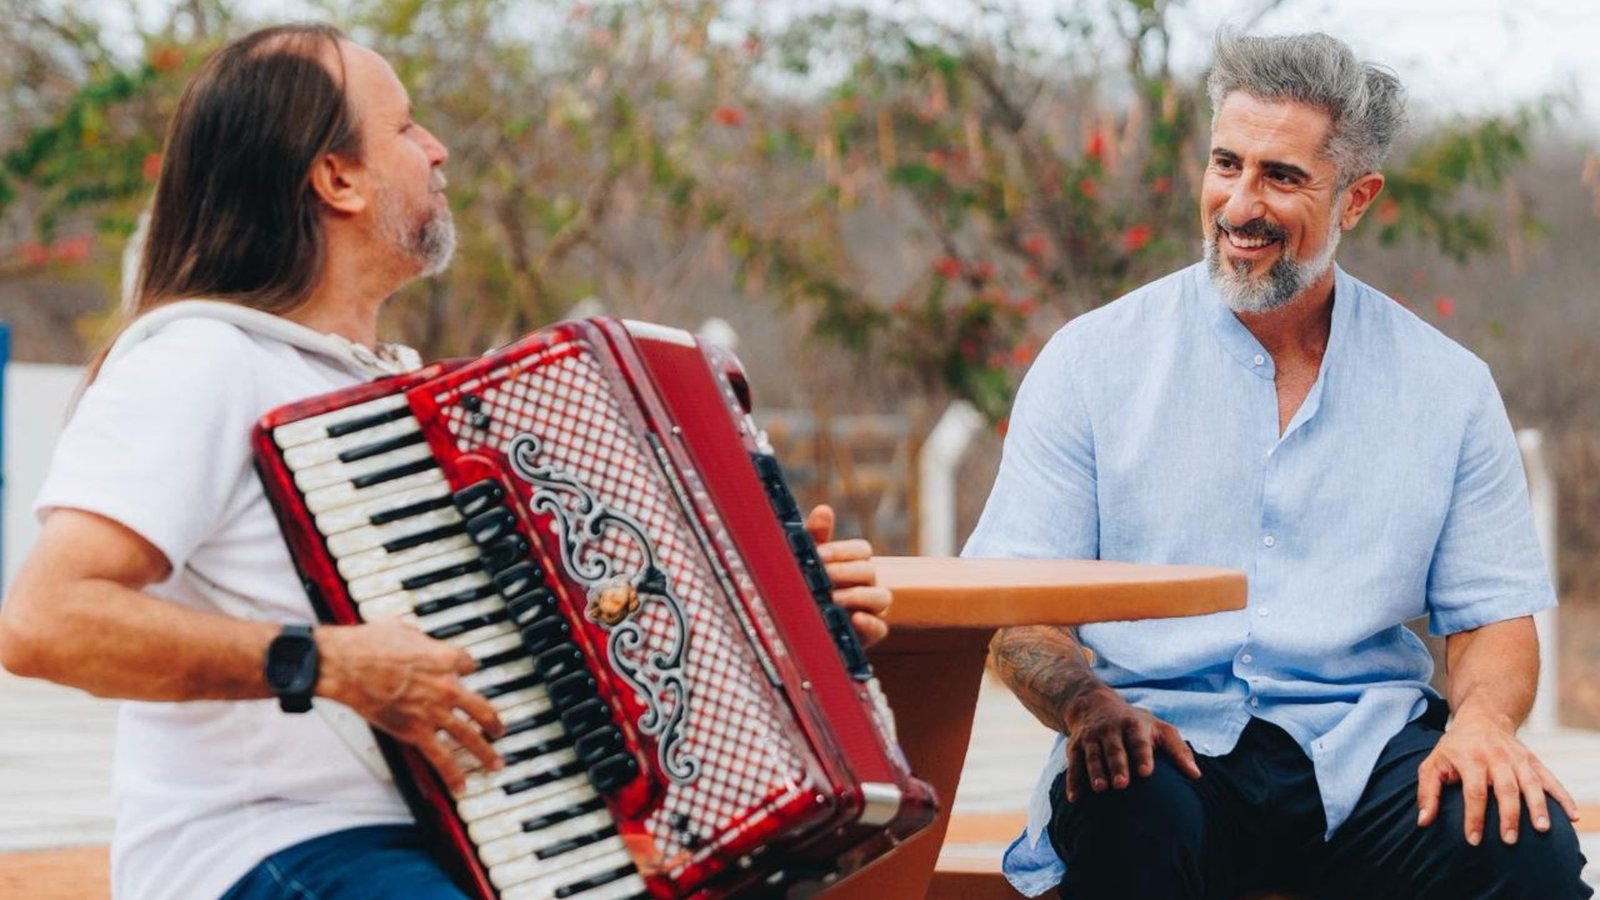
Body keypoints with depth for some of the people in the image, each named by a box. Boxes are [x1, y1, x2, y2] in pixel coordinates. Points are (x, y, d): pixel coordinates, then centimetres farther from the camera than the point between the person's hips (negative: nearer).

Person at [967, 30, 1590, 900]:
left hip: (1365, 740, 2)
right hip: (1169, 738, -1)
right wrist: (1088, 705, -20)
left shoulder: (1446, 386, 11)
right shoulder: (1090, 360, 5)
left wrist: (1483, 719, -12)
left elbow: (1490, 615, 12)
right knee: (1129, 816, -38)